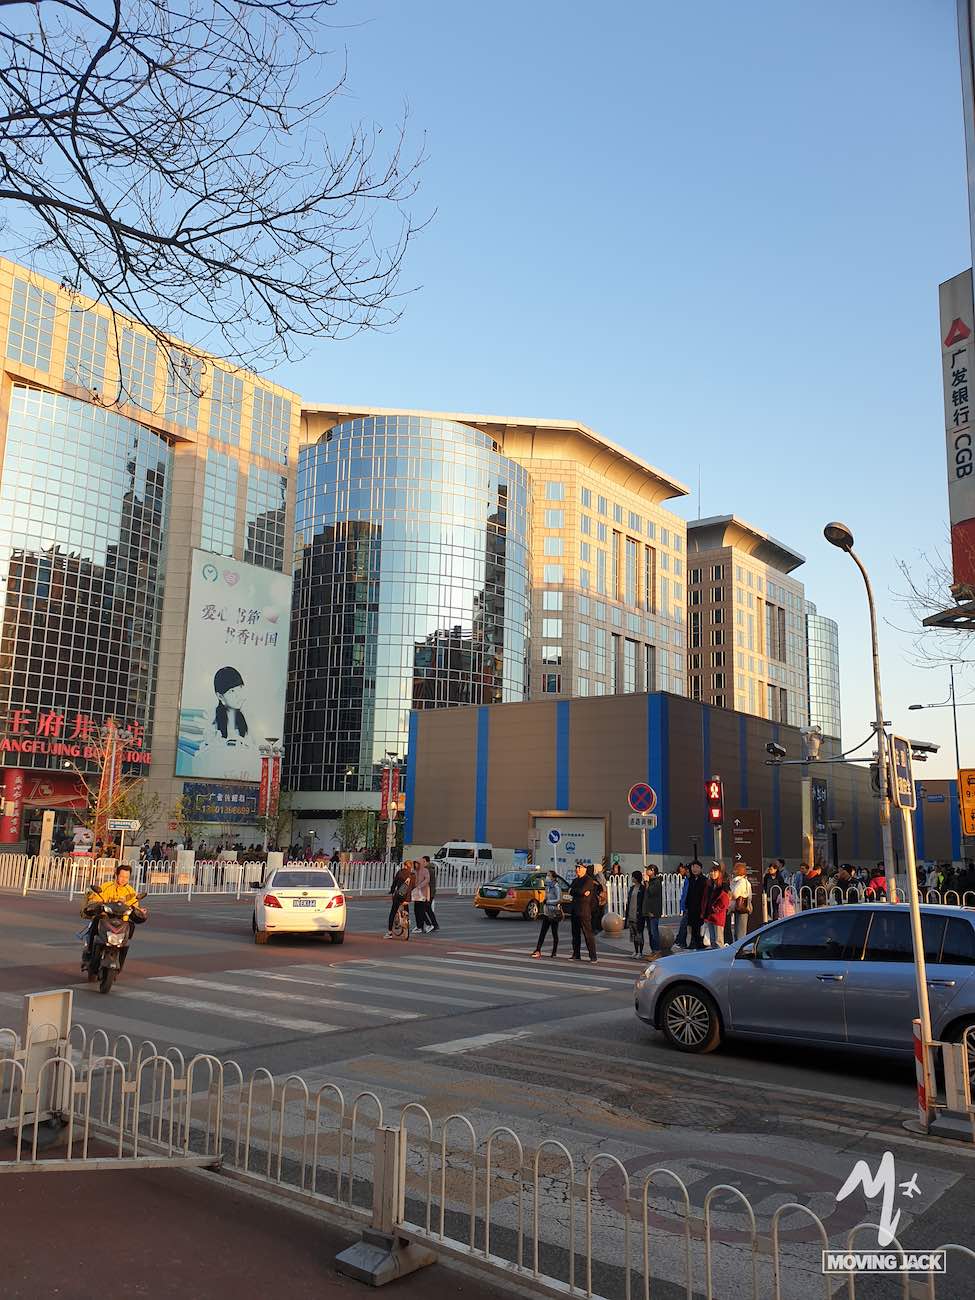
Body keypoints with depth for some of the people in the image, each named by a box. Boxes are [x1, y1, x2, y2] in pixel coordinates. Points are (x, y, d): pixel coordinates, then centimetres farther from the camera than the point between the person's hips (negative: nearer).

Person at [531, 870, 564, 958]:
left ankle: (554, 952, 12)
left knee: (554, 933, 3)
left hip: (554, 913, -7)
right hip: (547, 912, 7)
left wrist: (548, 901, -16)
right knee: (542, 932, -1)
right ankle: (538, 950, -6)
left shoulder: (556, 887, -12)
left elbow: (559, 900, -19)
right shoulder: (548, 886, 12)